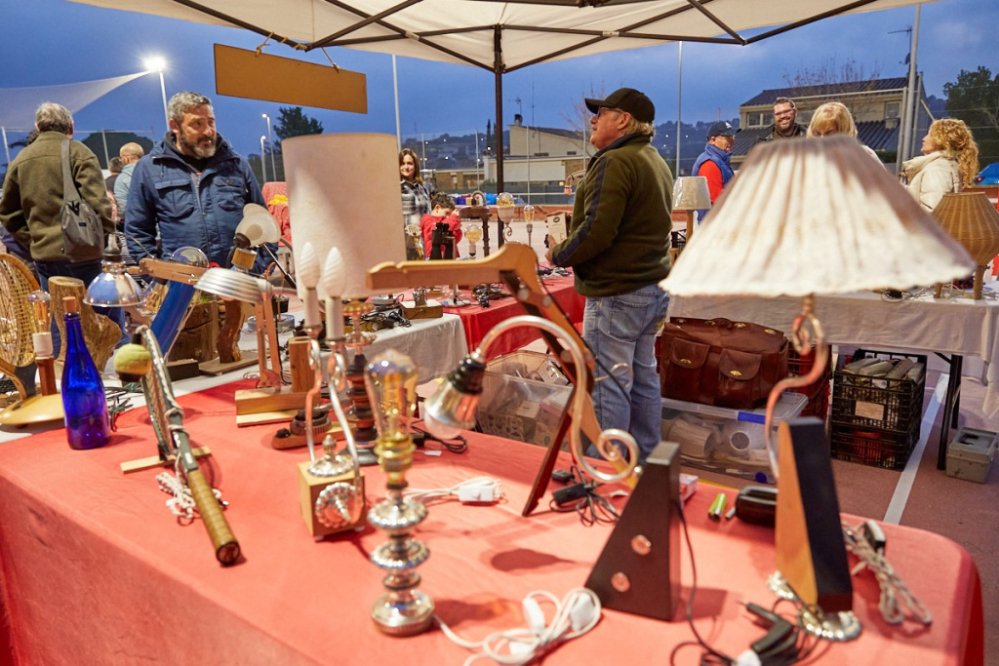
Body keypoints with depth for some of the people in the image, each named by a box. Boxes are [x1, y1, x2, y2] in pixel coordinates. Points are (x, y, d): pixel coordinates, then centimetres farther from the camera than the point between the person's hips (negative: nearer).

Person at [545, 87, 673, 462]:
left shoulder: (615, 162, -16)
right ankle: (644, 460, 30)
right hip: (653, 288, 11)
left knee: (607, 387, -1)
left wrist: (559, 254, -7)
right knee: (643, 378, 18)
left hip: (616, 294, -10)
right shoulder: (656, 163, 17)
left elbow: (596, 231, -24)